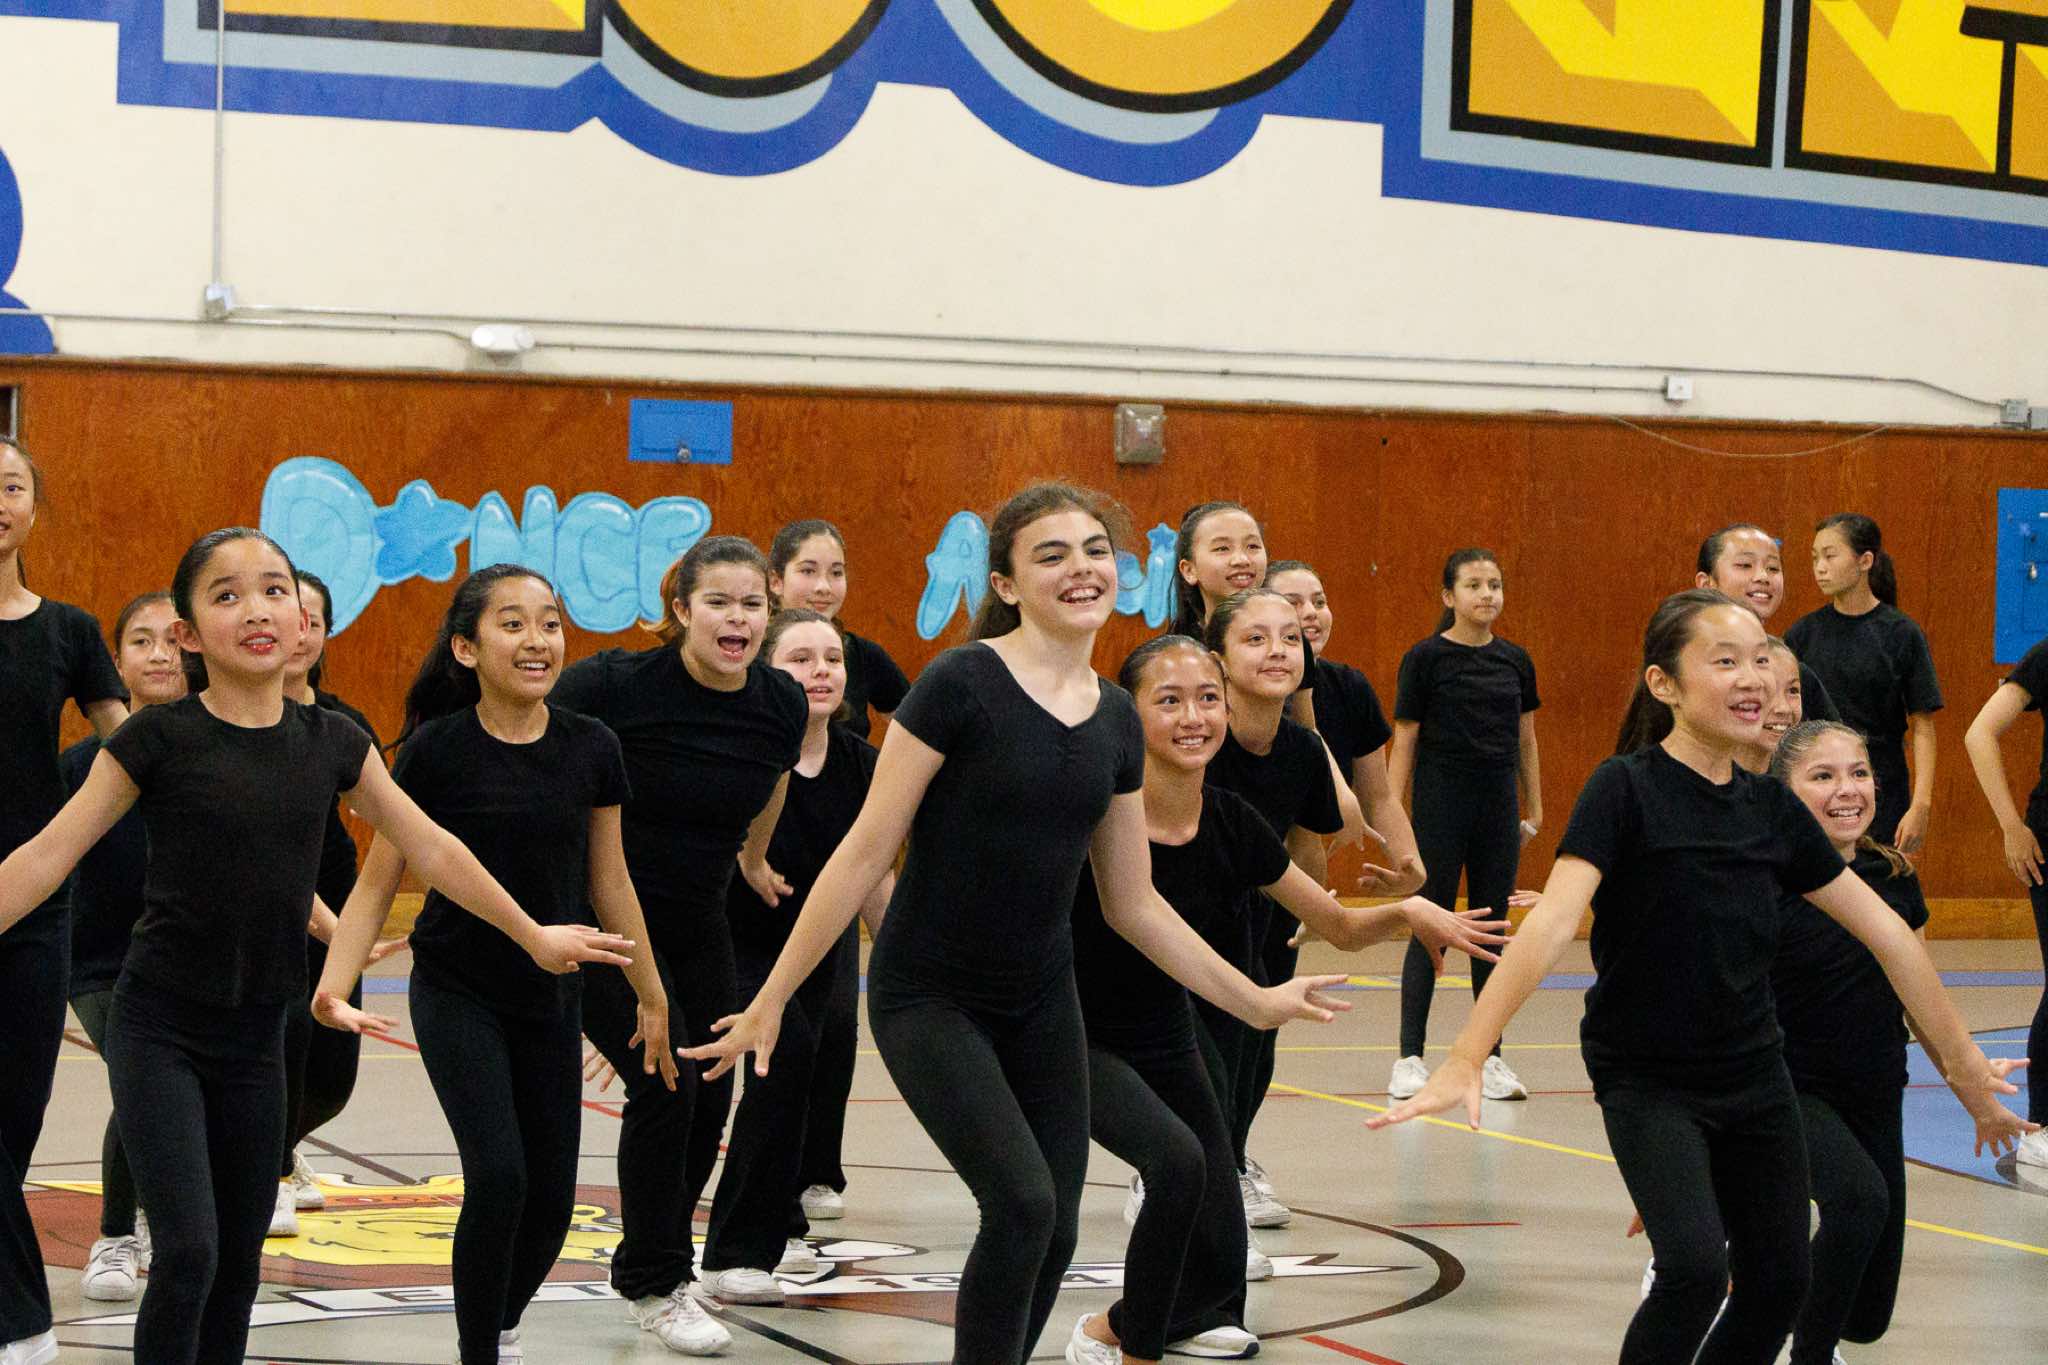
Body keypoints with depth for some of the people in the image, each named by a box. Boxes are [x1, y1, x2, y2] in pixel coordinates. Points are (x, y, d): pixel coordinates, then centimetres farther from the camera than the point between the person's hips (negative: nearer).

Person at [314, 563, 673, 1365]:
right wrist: (334, 984, -22)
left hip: (551, 1000, 4)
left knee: (551, 1199, 5)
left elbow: (609, 884, 8)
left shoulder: (590, 750, -4)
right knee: (498, 1174, -18)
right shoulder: (437, 750, -13)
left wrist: (652, 997, 13)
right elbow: (378, 881, -9)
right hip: (457, 995, -4)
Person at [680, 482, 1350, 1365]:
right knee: (1021, 1201, -19)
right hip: (929, 997, -6)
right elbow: (866, 852, -13)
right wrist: (770, 1002, -13)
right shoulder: (962, 686, -14)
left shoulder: (1116, 720, 4)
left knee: (1053, 1229, 2)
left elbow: (1132, 903, 12)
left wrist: (1254, 1000, 10)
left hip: (1040, 1003, 6)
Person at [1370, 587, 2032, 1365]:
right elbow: (1552, 921, -28)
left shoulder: (1771, 807, 2)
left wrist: (1964, 1064, 11)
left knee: (1778, 1282, 6)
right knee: (1695, 1267, -22)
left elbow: (1886, 933, 9)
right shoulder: (1626, 789, -15)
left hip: (1754, 1077, 6)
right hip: (1646, 1082, -6)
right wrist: (1464, 1060, -38)